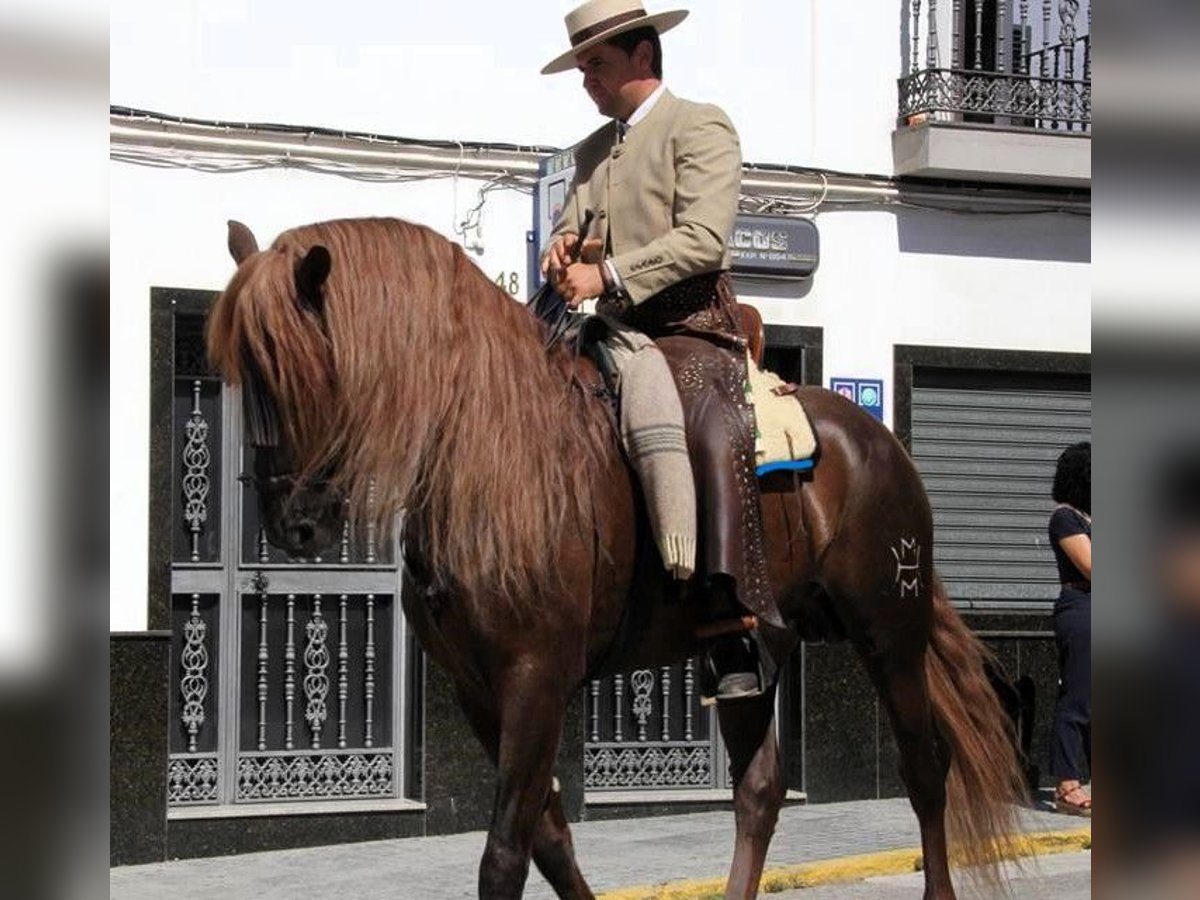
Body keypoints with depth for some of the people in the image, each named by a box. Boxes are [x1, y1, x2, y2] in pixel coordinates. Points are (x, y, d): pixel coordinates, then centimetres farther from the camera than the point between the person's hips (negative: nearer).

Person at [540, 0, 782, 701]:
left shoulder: (701, 126, 2)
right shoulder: (593, 150, 25)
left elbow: (703, 238, -11)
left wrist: (607, 274, -19)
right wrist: (564, 244, -2)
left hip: (691, 326, -8)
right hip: (615, 330, 8)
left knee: (714, 436, -33)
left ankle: (736, 636, -41)